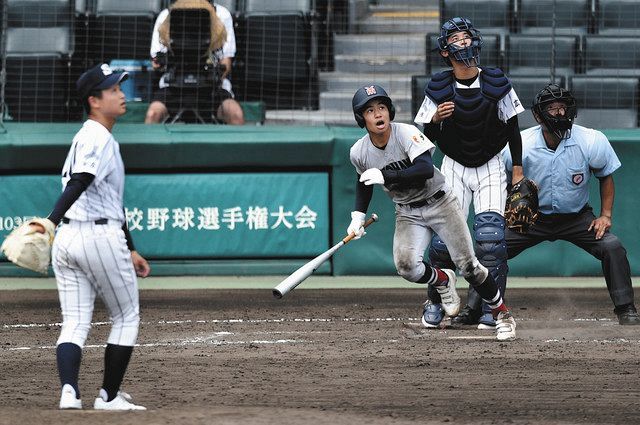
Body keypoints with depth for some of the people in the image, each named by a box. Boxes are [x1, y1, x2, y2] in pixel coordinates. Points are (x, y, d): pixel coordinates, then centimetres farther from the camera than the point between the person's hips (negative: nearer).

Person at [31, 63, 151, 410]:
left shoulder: (98, 138, 21)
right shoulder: (98, 139, -9)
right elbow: (78, 183, -25)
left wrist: (130, 250, 28)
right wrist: (51, 222, -37)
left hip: (67, 239, 9)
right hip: (100, 237, -9)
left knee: (74, 323, 2)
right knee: (126, 317, 6)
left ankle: (69, 391, -16)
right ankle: (109, 396, 9)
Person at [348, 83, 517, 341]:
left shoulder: (407, 134, -23)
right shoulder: (359, 152, -8)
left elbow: (426, 169, -37)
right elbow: (364, 182, 14)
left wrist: (385, 176, -39)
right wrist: (358, 215, 3)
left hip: (440, 202, -3)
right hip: (407, 213, 3)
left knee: (467, 264, -6)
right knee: (406, 266, -22)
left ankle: (502, 314, 14)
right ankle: (442, 281, 11)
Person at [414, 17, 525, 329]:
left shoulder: (497, 84, -9)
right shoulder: (438, 89, -9)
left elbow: (512, 128, 1)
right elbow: (427, 137, -3)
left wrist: (518, 171, 1)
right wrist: (435, 119, -25)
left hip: (490, 167, 0)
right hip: (454, 167, 0)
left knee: (490, 234, -17)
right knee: (444, 237, -10)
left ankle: (486, 307, -6)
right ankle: (436, 302, 13)